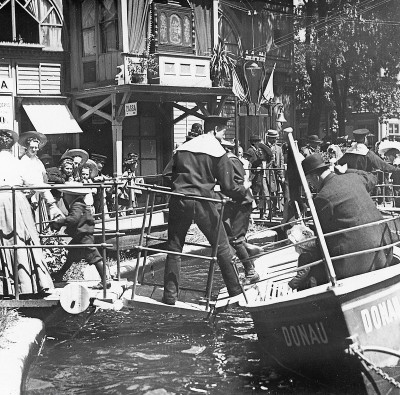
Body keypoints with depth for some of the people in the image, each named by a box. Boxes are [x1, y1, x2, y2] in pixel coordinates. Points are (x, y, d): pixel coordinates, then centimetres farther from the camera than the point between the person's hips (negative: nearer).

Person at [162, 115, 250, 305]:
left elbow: (167, 174, 11)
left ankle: (170, 295, 8)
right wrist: (244, 190, 17)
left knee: (174, 248, 10)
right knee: (222, 247, 9)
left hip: (180, 201, 3)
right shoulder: (218, 151, 0)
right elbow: (228, 187, -1)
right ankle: (235, 291, 15)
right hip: (203, 203, -3)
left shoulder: (183, 147, 12)